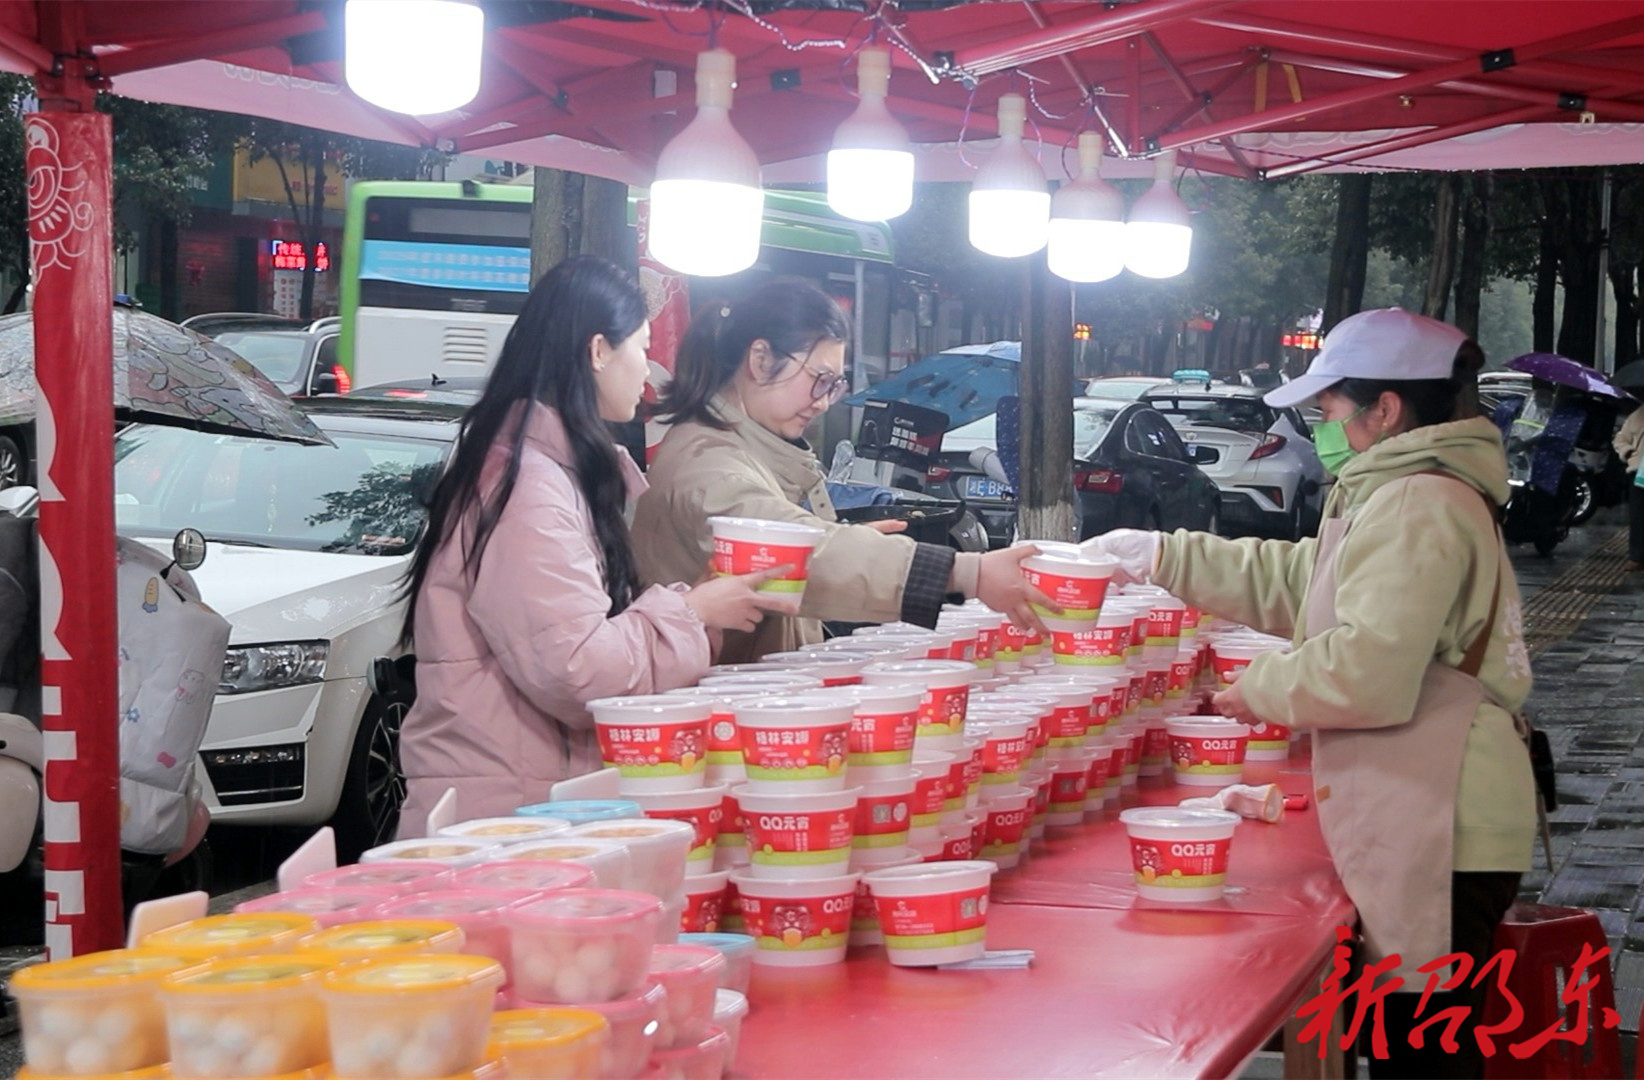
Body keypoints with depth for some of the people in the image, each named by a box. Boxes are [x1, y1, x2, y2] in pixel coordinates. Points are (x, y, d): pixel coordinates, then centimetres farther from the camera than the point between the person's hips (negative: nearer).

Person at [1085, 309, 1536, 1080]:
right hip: (1417, 824, 11)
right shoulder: (1402, 496, 19)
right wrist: (1151, 555, 22)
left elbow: (1370, 671, -25)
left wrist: (1261, 689, -7)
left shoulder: (1418, 506, -16)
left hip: (1441, 840, -11)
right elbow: (1293, 581, 26)